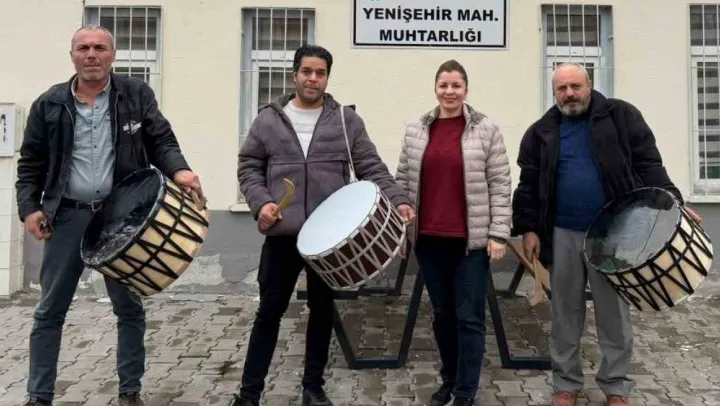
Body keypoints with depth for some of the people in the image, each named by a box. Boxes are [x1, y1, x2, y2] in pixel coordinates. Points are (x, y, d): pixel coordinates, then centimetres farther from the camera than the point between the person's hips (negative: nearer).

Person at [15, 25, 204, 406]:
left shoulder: (136, 95, 3)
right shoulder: (49, 104, 5)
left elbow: (161, 142, 0)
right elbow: (31, 163, 9)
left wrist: (179, 170, -20)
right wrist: (29, 207, -4)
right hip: (67, 216, 1)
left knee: (129, 308, 8)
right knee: (50, 311, 7)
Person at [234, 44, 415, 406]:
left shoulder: (347, 121, 5)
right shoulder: (268, 119, 6)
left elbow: (371, 167, 0)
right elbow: (248, 166, 8)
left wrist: (397, 200, -15)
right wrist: (261, 202, -9)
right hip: (282, 234, 0)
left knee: (322, 311, 12)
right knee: (269, 311, 7)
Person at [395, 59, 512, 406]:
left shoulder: (486, 129, -2)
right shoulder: (415, 130, 7)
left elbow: (499, 185, -3)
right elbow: (403, 182, 10)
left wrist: (498, 233, -8)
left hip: (471, 240, -3)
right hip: (429, 239, 3)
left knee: (469, 318, 3)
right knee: (442, 314, 15)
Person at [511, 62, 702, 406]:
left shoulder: (621, 116, 2)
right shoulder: (541, 132, 6)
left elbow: (648, 164, -1)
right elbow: (529, 186, 5)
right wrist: (528, 229, -1)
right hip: (562, 234, 2)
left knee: (614, 314, 7)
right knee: (565, 314, 10)